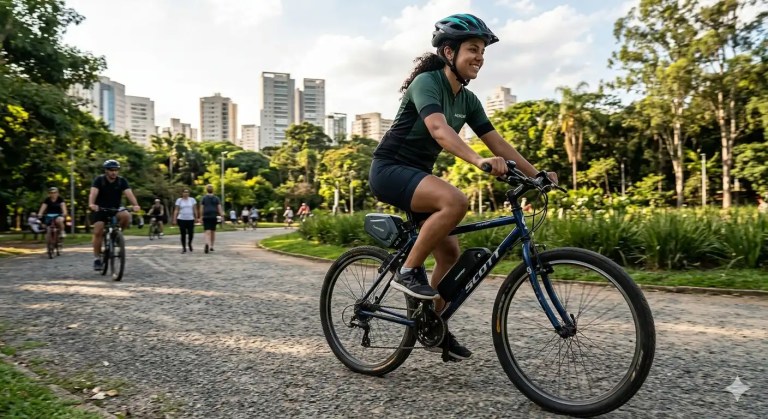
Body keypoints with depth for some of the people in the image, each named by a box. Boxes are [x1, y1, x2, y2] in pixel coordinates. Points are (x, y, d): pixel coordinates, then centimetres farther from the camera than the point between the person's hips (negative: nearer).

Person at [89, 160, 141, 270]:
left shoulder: (122, 181, -8)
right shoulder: (99, 180, -12)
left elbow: (129, 193, -23)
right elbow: (93, 193, -28)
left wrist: (135, 205, -42)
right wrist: (91, 204, -49)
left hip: (115, 209, 1)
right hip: (100, 210, -1)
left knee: (126, 216, -30)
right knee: (98, 232, -13)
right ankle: (97, 258, 0)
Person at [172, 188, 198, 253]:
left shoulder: (192, 200, 6)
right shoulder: (179, 200, 4)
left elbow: (195, 209, 7)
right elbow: (176, 210, 3)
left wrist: (196, 217, 2)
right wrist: (174, 219, -3)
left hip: (190, 219, 1)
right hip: (181, 219, -1)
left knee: (191, 234, -3)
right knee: (183, 234, -1)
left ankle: (189, 243, 28)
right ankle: (184, 248, 11)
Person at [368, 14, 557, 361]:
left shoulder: (468, 99, 7)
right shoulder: (427, 82, -17)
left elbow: (497, 142, 4)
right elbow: (438, 129, -36)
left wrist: (536, 175, -5)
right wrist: (478, 161, -50)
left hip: (418, 174, 8)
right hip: (390, 168, -8)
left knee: (450, 252, 3)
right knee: (455, 201, -33)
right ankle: (408, 271, -17)